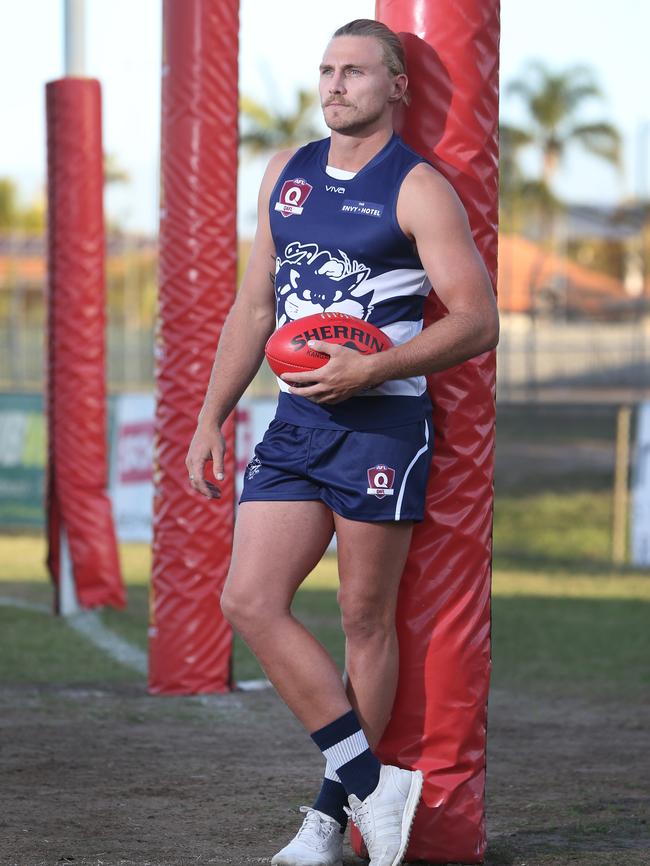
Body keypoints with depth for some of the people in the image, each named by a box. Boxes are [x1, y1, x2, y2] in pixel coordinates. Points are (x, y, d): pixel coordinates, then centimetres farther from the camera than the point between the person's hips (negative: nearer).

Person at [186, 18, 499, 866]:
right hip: (295, 423, 6)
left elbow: (478, 320, -11)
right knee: (249, 601, -5)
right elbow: (254, 306, 18)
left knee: (365, 618, 1)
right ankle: (371, 783, 0)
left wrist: (367, 370, -19)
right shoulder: (287, 174, 13)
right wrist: (212, 418, 13)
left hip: (381, 424, -6)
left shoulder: (418, 189, -6)